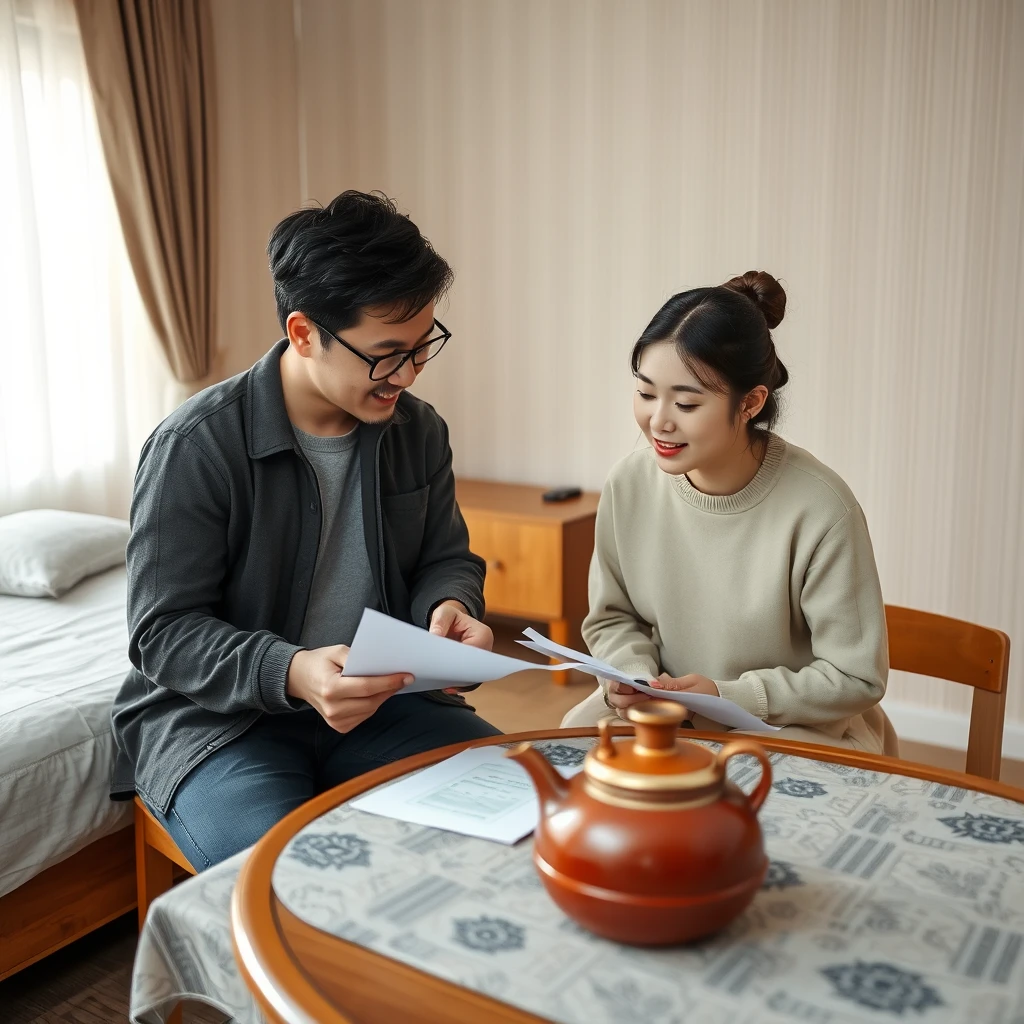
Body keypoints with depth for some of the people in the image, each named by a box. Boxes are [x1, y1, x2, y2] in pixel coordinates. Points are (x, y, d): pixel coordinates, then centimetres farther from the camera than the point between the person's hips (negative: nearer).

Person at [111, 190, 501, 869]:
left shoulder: (419, 432, 2)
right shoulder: (195, 447, -15)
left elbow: (447, 557, 13)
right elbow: (163, 632, -14)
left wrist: (450, 604, -12)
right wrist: (290, 673, -32)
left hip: (379, 700, 6)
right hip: (217, 717, -5)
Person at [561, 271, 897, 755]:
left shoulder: (820, 510, -22)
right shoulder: (628, 484, -9)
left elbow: (856, 679, -13)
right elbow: (612, 618, 7)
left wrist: (730, 696, -22)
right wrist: (635, 676, -14)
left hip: (800, 729, -4)